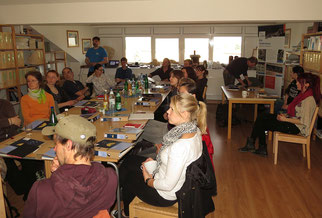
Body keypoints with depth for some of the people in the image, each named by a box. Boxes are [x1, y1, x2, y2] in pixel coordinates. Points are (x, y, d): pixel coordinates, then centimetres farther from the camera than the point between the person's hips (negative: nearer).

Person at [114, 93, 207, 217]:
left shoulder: (180, 146, -38)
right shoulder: (195, 131, -10)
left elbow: (168, 185, -30)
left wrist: (148, 180, -12)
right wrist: (157, 162, 4)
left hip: (166, 196, -8)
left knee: (128, 177, 17)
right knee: (129, 161, 17)